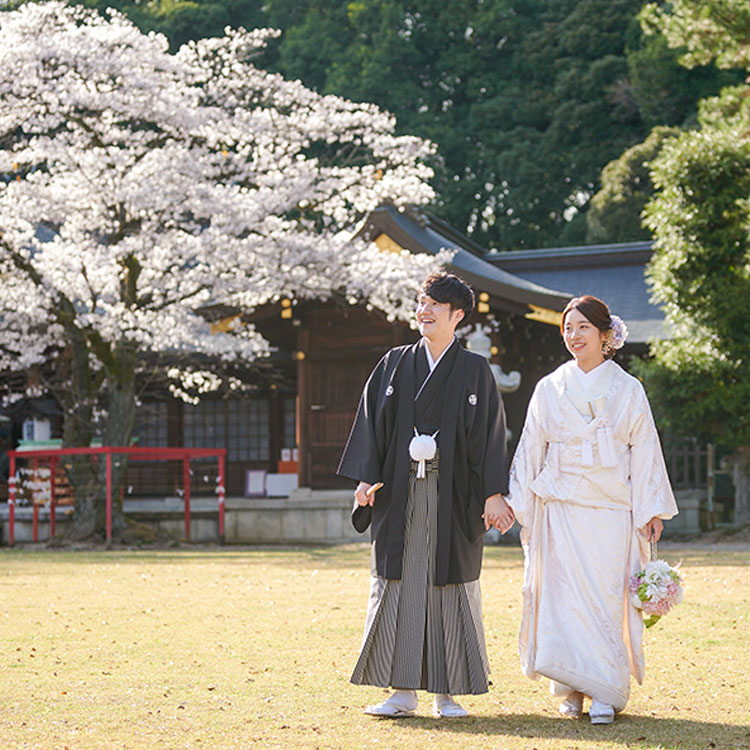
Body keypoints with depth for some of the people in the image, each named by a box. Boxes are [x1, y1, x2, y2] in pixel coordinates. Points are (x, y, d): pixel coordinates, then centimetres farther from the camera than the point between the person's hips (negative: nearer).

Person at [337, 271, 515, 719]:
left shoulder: (475, 371, 4)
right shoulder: (395, 364, 10)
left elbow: (490, 434, 0)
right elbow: (373, 422, 7)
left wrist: (494, 494, -8)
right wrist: (367, 478, -5)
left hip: (453, 494, -2)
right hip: (401, 492, 2)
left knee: (450, 586, 0)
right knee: (400, 583, 0)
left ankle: (448, 694, 7)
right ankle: (403, 692, 5)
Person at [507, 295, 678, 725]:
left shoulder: (628, 390, 5)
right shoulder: (550, 388, 8)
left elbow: (644, 452, 5)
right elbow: (531, 450, 11)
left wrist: (651, 511, 0)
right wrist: (518, 505, 6)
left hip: (611, 508, -1)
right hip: (561, 508, 1)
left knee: (607, 600, -5)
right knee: (564, 598, -4)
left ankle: (606, 693, 1)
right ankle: (573, 690, 4)